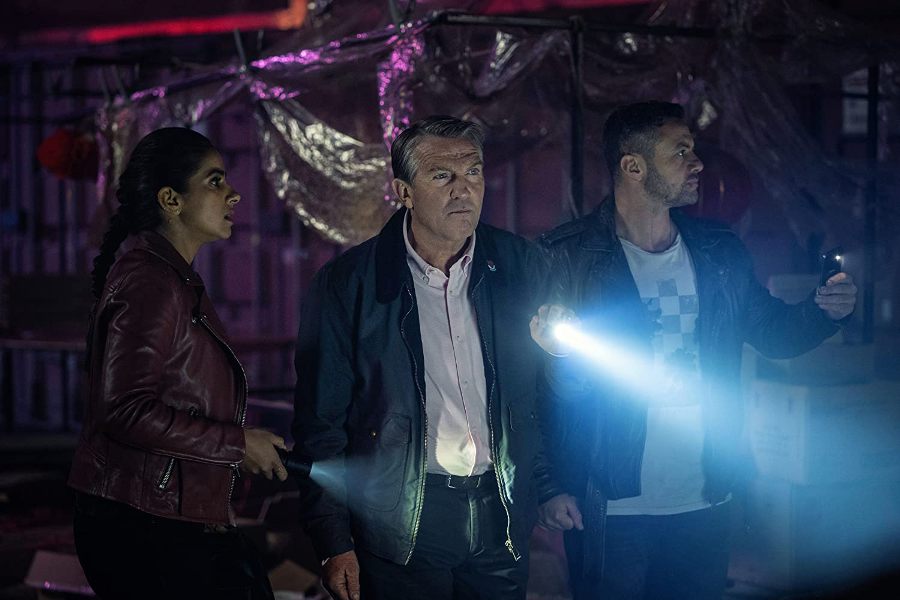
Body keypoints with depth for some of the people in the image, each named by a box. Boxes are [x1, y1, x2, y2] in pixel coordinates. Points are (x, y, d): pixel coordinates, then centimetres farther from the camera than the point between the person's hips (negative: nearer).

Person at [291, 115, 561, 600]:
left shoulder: (520, 265, 4)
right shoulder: (347, 284, -5)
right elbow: (320, 423, -3)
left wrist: (553, 488, 5)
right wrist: (334, 543, -7)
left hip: (501, 516, 3)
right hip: (401, 523, -3)